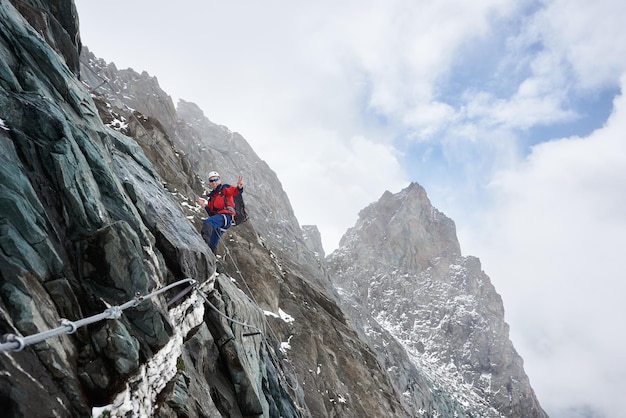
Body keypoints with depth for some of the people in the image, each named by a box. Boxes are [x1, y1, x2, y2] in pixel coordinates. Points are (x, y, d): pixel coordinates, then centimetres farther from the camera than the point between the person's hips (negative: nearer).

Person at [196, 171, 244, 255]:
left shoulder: (224, 189, 9)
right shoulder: (211, 196, 26)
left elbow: (234, 191, -15)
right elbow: (211, 214, 19)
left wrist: (239, 187, -38)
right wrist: (205, 206, 1)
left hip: (226, 216, -8)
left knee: (207, 222, -35)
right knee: (211, 246, 7)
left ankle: (205, 239, -56)